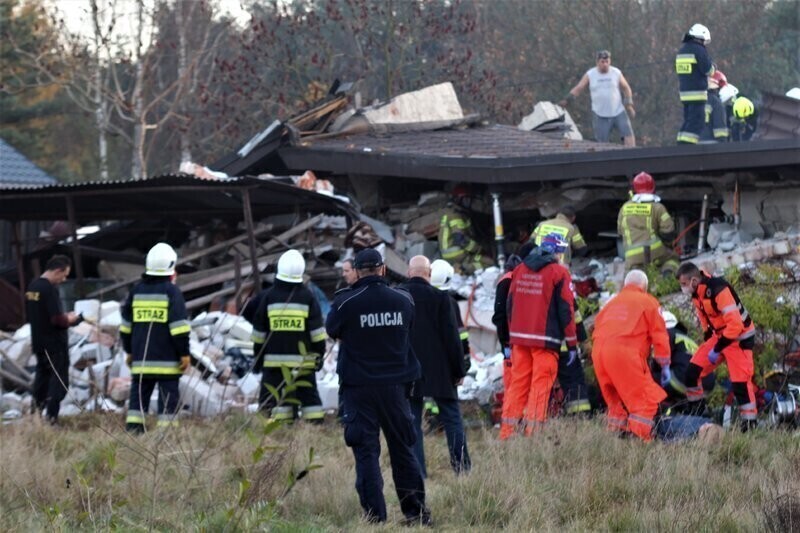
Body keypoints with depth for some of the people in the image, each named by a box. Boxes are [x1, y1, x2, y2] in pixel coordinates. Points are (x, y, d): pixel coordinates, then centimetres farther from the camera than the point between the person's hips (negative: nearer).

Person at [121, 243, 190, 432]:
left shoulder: (137, 290, 10)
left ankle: (132, 430, 0)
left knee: (139, 396, 7)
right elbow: (179, 326, -12)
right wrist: (184, 353, -6)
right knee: (168, 396, -3)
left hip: (141, 359, 5)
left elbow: (126, 325, 16)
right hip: (167, 360, -5)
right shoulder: (171, 292, -7)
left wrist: (129, 350, 26)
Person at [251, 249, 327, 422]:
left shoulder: (269, 296, 0)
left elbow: (259, 332, 6)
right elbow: (317, 331, 0)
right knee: (309, 395, 10)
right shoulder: (307, 297, -1)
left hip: (274, 360, -1)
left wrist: (258, 356, 15)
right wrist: (319, 353, 10)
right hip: (303, 360, 1)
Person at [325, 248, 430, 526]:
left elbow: (332, 330, 3)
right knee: (403, 449, 13)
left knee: (366, 451, 1)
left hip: (358, 385, -3)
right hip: (395, 385, 3)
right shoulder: (404, 300, -2)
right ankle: (415, 511, 15)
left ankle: (375, 515, -4)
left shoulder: (345, 302, -12)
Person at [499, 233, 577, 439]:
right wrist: (572, 343, 0)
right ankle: (533, 433, -9)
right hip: (546, 340, -5)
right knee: (541, 386, -4)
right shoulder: (558, 272, -5)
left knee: (518, 383, 9)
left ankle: (507, 432, 6)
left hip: (520, 338, 5)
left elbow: (510, 305, 17)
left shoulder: (520, 270, 11)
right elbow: (566, 309, -5)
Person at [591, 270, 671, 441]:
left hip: (598, 350, 6)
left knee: (615, 400, 19)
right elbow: (659, 334, 8)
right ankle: (640, 438, -18)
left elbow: (598, 324, 22)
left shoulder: (613, 301, 29)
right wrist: (665, 365, 12)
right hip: (624, 351, -6)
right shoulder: (648, 302, 13)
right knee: (647, 400, -5)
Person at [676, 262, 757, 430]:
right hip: (719, 335, 8)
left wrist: (717, 349, -25)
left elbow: (735, 324, -31)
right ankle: (697, 410, 17)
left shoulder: (718, 289, -29)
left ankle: (749, 424, -7)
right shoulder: (697, 293, -1)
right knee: (693, 371, 3)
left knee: (740, 382, -14)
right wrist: (708, 342, 16)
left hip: (739, 337, -8)